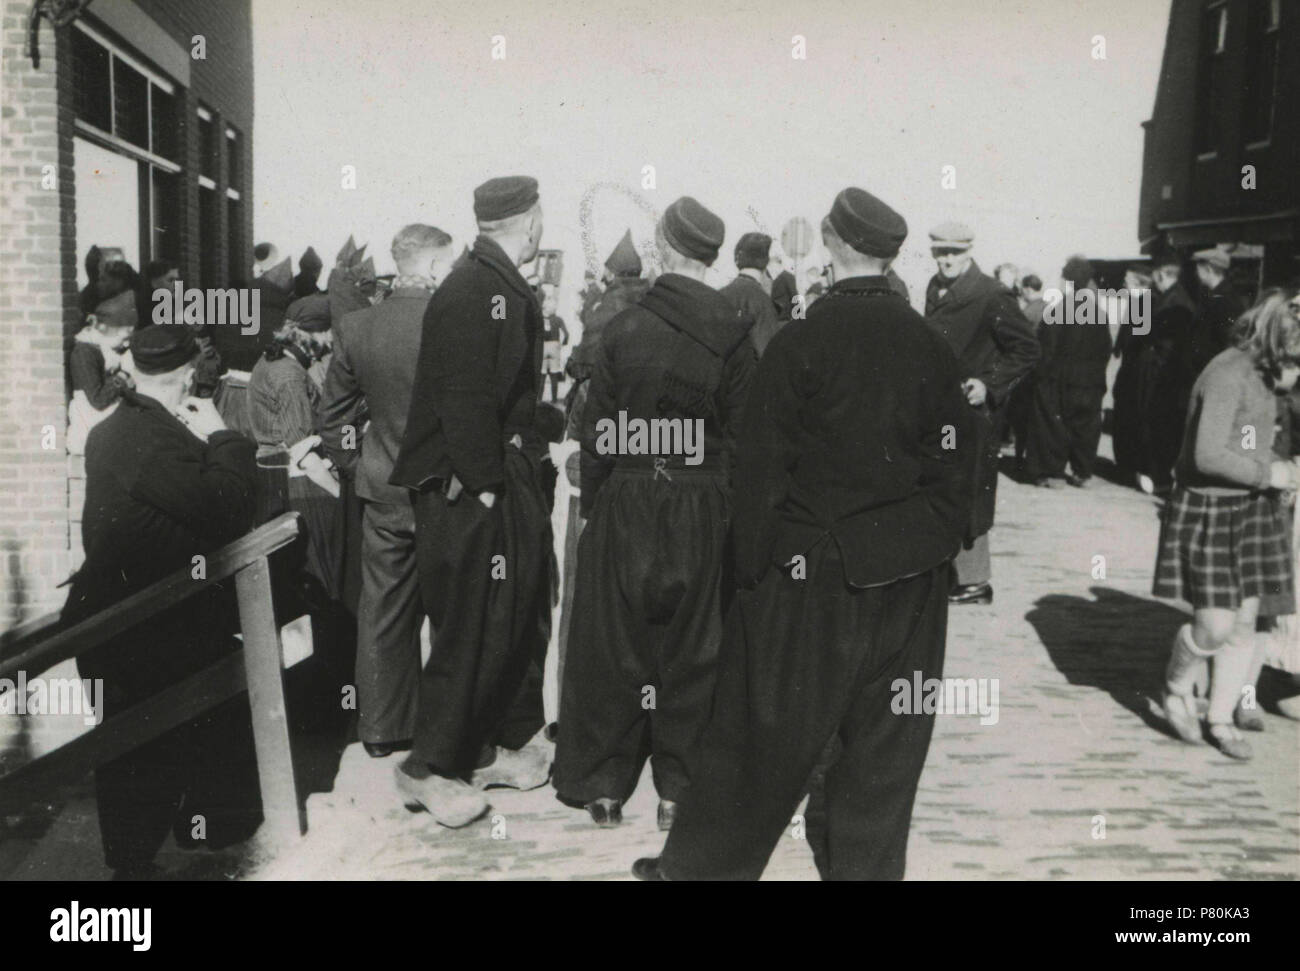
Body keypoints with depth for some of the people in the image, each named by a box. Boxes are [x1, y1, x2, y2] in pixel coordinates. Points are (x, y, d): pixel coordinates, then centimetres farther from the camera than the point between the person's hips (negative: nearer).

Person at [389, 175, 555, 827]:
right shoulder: (469, 294, -17)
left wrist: (529, 454, 11)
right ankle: (428, 769, 12)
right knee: (473, 628, -2)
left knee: (515, 620, 15)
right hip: (467, 493, -10)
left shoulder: (508, 292, 14)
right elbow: (463, 401, -22)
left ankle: (485, 748, 29)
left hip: (506, 482, 10)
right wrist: (485, 485, -20)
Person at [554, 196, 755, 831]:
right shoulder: (733, 333, -7)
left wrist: (591, 503, 7)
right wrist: (735, 509, 2)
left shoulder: (623, 328, -6)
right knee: (690, 648, 10)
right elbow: (742, 433, -6)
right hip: (703, 510, 0)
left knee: (615, 642, 11)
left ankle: (605, 784, 20)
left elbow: (597, 430, -3)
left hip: (625, 501, 0)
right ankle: (678, 786, 18)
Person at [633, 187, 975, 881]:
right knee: (884, 748, 12)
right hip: (910, 583, 4)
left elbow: (762, 471, -9)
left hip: (812, 571, -3)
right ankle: (865, 865, 24)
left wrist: (752, 571, -2)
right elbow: (954, 465, 4)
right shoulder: (930, 346, 1)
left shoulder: (800, 342, -10)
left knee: (764, 733, 7)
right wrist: (934, 550, 13)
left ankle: (699, 866, 21)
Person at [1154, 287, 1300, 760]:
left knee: (1244, 622, 8)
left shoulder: (1262, 374, 8)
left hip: (1252, 508, 8)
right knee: (1214, 625, -9)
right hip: (1208, 508, -8)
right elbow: (1209, 455, -27)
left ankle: (1221, 718, 23)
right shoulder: (1228, 374, -20)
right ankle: (1176, 688, 22)